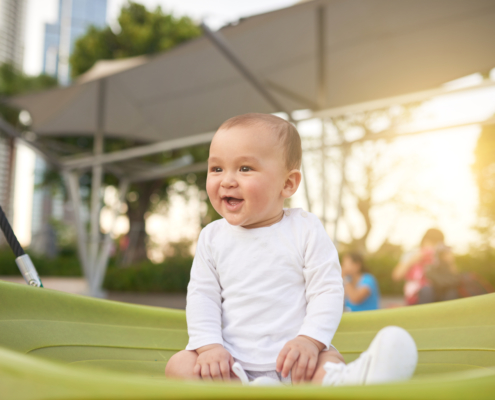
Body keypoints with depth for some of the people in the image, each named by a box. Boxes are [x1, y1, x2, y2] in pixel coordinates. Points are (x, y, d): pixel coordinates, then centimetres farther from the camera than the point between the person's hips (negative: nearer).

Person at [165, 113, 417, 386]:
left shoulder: (305, 229, -3)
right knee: (178, 364, -22)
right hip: (230, 362, 2)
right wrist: (209, 345, -10)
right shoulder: (212, 237, 6)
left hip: (293, 356, -2)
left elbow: (327, 291, -6)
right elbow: (202, 295, 5)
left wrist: (310, 340, -19)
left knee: (330, 360, -30)